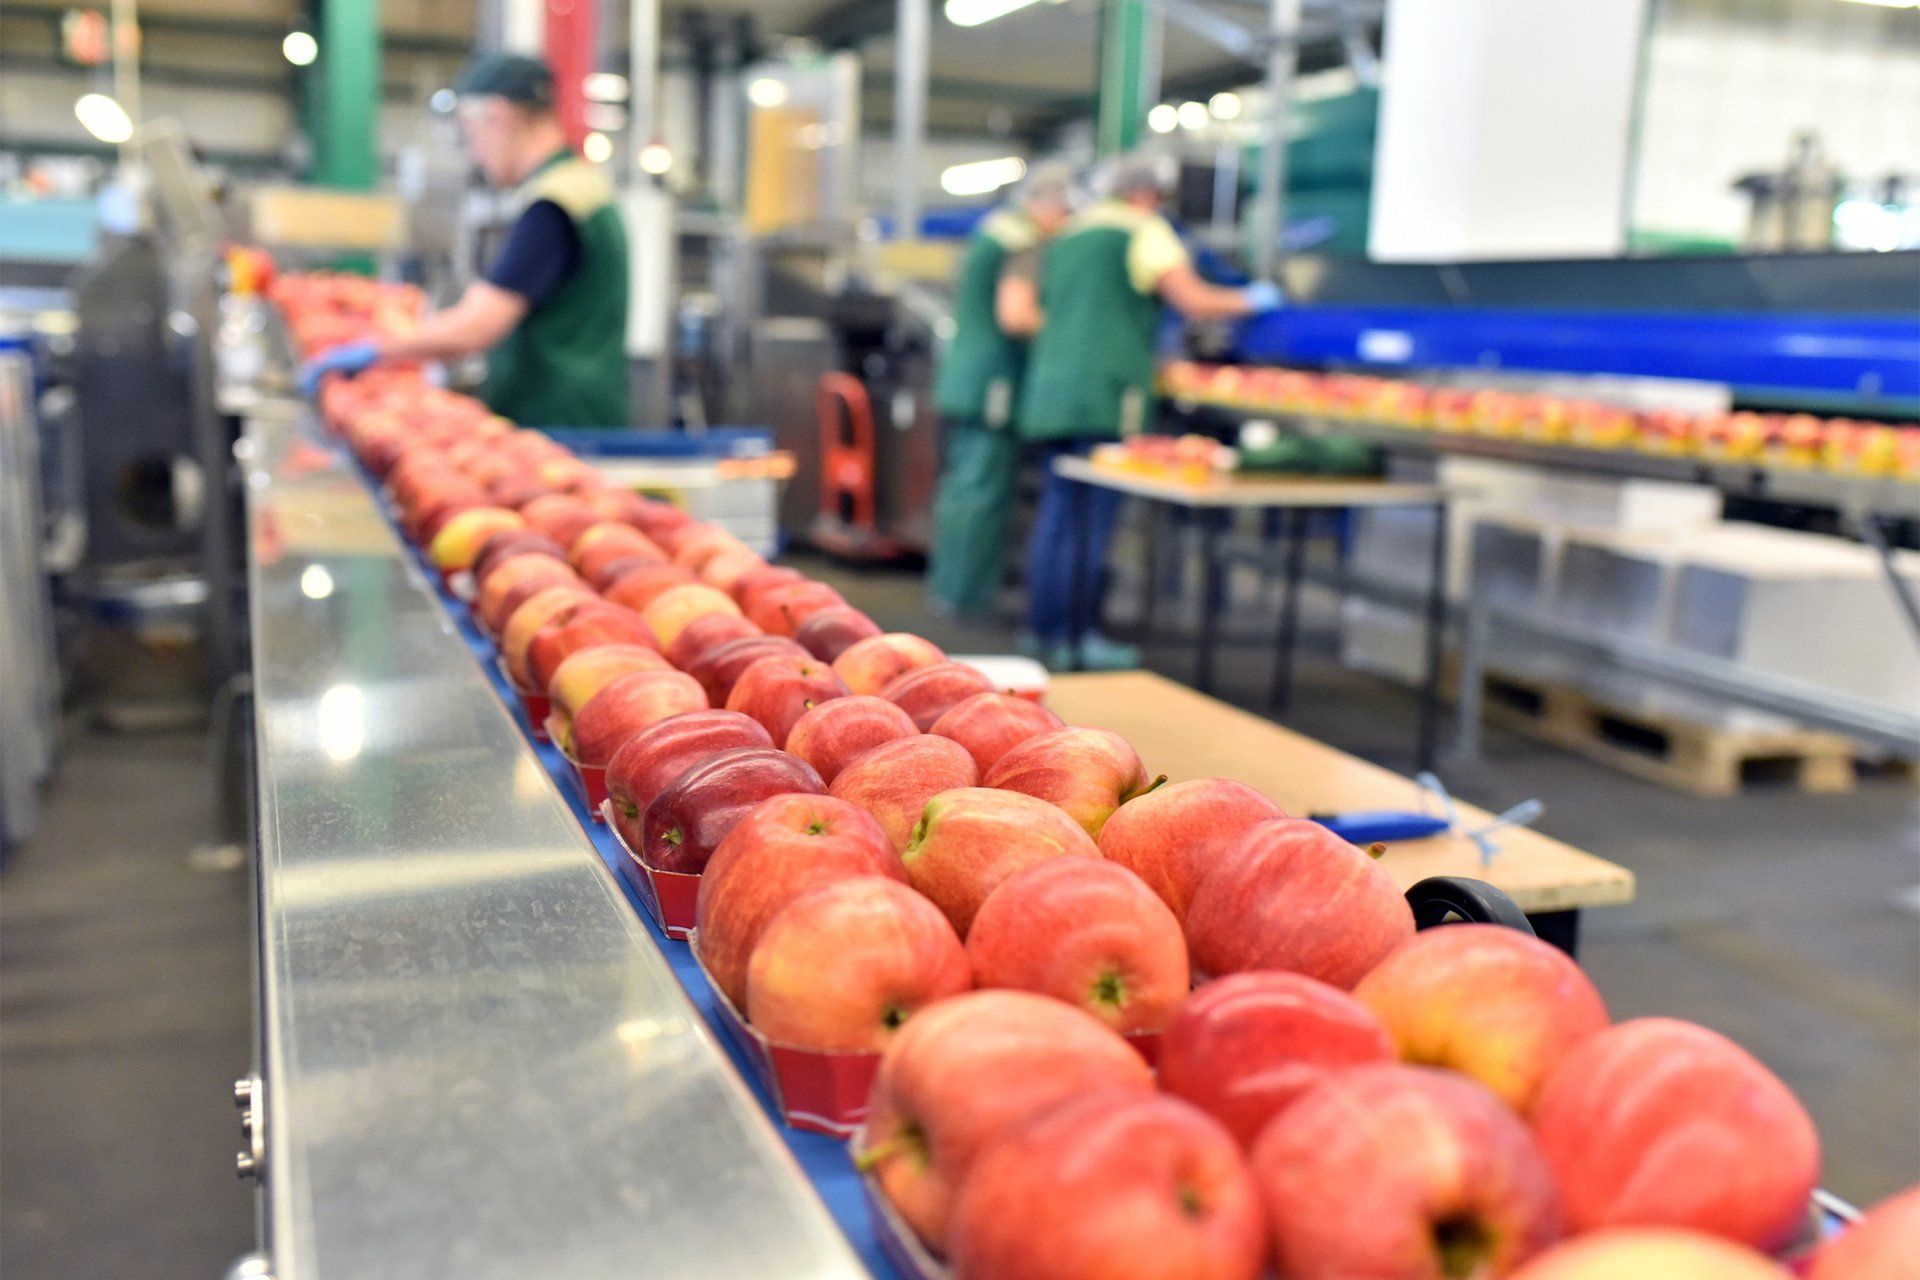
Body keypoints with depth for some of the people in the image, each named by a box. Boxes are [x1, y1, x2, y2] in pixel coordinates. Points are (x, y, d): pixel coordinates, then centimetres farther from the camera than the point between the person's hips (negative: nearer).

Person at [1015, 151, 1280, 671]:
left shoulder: (1068, 236, 21)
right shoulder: (1145, 232, -1)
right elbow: (1195, 302, -7)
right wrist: (1252, 299, 10)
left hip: (1049, 390, 8)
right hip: (1103, 395, -7)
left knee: (1057, 510, 11)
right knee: (1092, 518, -5)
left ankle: (1043, 629, 14)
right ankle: (1080, 637, -3)